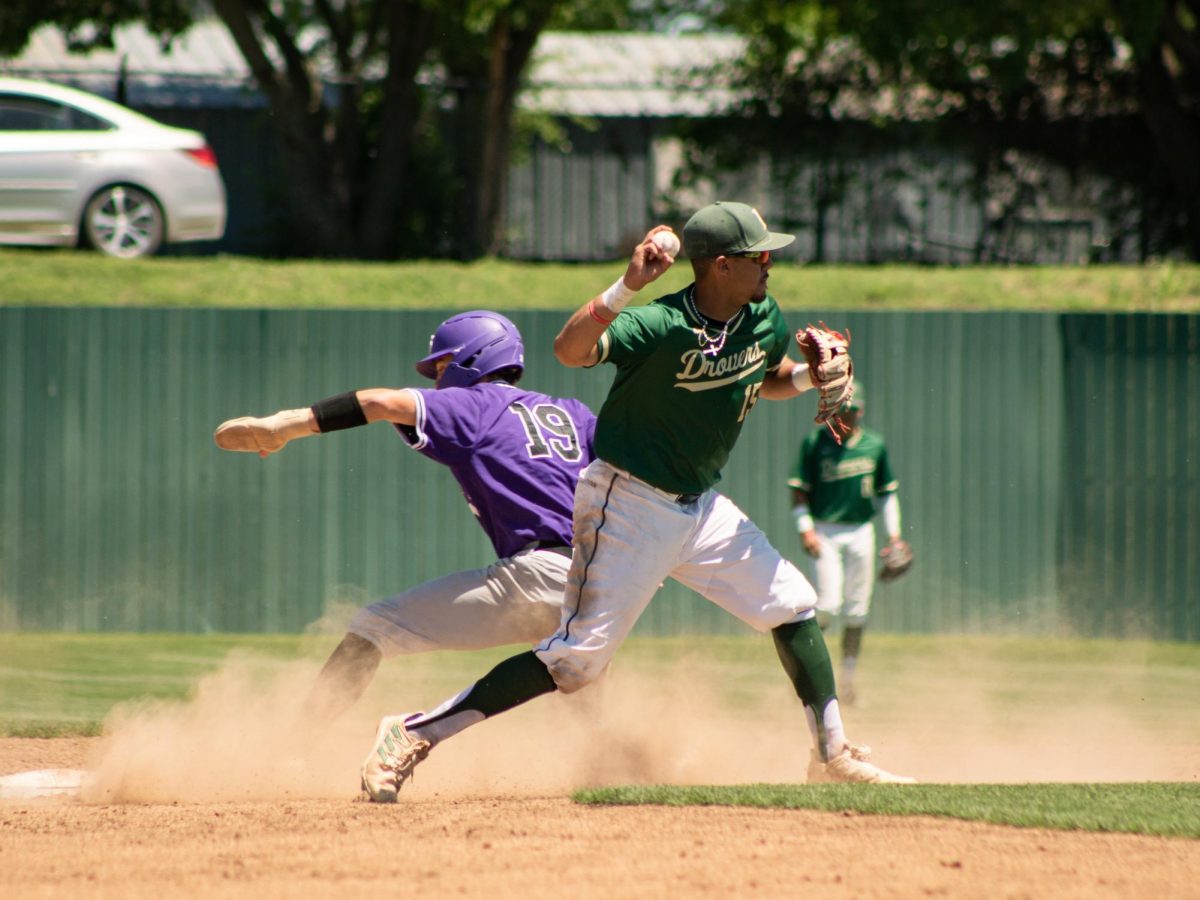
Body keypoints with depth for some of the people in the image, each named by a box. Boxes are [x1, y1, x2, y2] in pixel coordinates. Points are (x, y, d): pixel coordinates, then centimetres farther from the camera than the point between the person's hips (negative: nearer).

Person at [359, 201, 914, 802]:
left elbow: (769, 379, 22)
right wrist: (628, 286, -50)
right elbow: (571, 350, -38)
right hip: (628, 504, -8)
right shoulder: (660, 325, -24)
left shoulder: (764, 321, 0)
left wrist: (810, 378, 0)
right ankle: (413, 735, -9)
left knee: (791, 605, 6)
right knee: (578, 656, -12)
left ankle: (834, 754, 20)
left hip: (701, 505, 8)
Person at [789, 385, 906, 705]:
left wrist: (894, 533, 10)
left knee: (856, 611, 3)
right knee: (828, 605, -16)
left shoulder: (875, 445, 9)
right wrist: (805, 528, -13)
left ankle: (847, 676, 11)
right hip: (825, 532, -4)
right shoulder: (815, 442, -2)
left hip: (861, 532, 4)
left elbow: (886, 492, 16)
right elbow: (799, 489, -2)